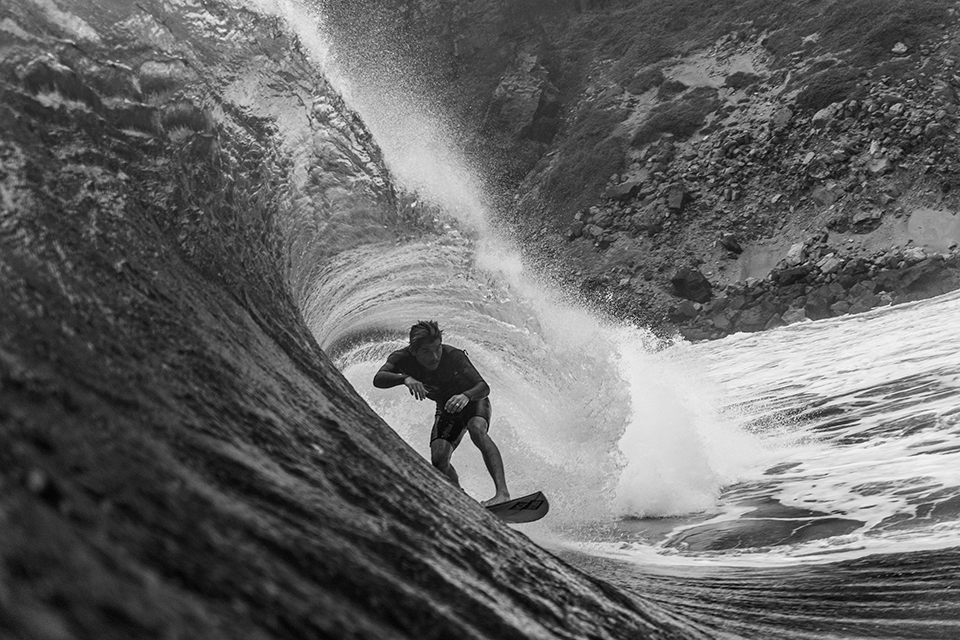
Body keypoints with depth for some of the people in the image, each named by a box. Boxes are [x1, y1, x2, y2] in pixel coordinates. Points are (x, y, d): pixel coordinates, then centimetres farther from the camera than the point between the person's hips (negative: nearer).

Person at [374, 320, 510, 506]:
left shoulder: (454, 357, -31)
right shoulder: (403, 358, -21)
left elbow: (484, 387, -34)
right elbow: (378, 379, -37)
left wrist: (466, 396, -57)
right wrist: (404, 378, -56)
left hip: (473, 401, -3)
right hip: (446, 410, 4)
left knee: (477, 429, -36)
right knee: (439, 459, -18)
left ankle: (502, 492, -45)